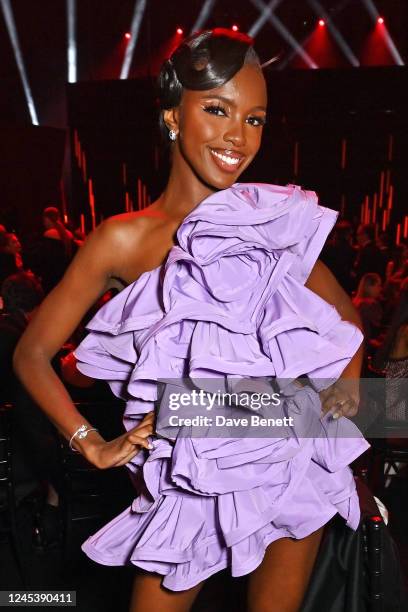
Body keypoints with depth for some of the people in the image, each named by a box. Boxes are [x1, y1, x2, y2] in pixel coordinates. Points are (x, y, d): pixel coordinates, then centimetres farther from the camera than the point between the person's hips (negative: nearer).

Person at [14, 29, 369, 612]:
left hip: (294, 470, 3)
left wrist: (345, 389, -3)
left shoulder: (279, 220, -2)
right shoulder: (124, 238, -9)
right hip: (193, 486, -2)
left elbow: (345, 315, 13)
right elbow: (33, 354, -1)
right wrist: (94, 445, -6)